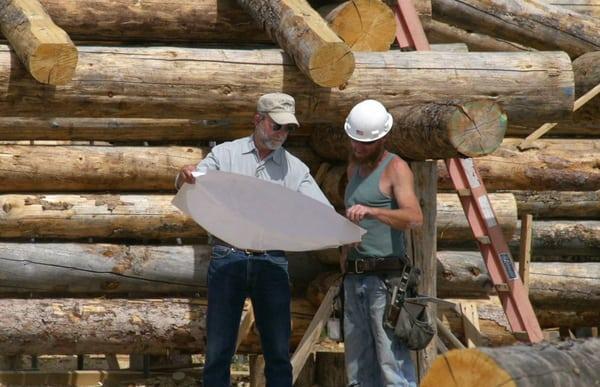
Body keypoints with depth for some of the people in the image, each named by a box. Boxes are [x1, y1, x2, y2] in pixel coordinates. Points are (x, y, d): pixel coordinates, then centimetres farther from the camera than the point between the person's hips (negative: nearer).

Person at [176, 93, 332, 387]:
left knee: (278, 351, 3)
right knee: (218, 349, 1)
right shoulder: (225, 155, 6)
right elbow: (185, 187, 0)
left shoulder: (295, 169, 10)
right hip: (228, 258, -1)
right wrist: (184, 176, -25)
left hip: (272, 262, 2)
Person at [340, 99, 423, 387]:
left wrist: (372, 211, -35)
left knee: (392, 359, -13)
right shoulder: (354, 167, 19)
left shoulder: (395, 168, -5)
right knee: (358, 361, 7)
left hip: (385, 276, -8)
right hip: (354, 276, 8)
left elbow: (414, 217, -21)